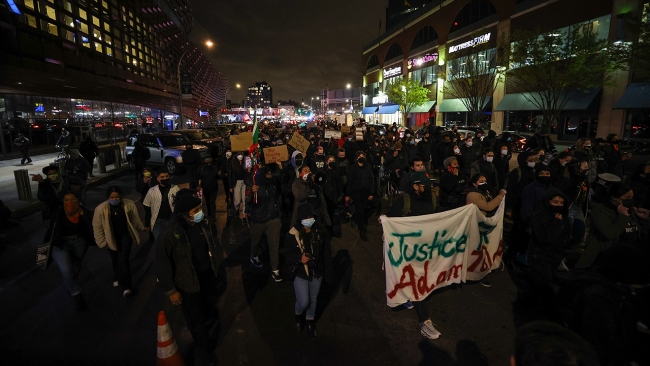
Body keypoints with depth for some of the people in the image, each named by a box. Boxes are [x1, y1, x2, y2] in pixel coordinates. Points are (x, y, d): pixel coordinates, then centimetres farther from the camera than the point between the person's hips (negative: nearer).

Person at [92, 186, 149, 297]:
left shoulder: (129, 204, -18)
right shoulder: (101, 209, -20)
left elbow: (135, 219, 0)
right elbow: (97, 227, -9)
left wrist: (142, 228, 12)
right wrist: (102, 241, -6)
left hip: (125, 235, -1)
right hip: (112, 238, 1)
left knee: (123, 260, -8)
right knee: (115, 260, 20)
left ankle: (126, 286, -2)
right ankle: (117, 277, 46)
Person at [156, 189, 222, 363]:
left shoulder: (206, 224, -13)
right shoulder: (170, 234, -27)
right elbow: (162, 265, -17)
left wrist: (218, 269, 10)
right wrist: (171, 290, -10)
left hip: (209, 276, 4)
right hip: (189, 283, -4)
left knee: (210, 303, 27)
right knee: (195, 318, 15)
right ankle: (203, 348, 42)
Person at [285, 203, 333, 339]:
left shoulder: (320, 231, -14)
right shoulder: (293, 234, -21)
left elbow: (326, 253, -5)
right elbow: (289, 255, -12)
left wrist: (328, 272, -2)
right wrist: (299, 258, -33)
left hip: (317, 272, 3)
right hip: (300, 273, -2)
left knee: (313, 299, 19)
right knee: (304, 302, -1)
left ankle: (310, 320, 49)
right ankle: (298, 315, 37)